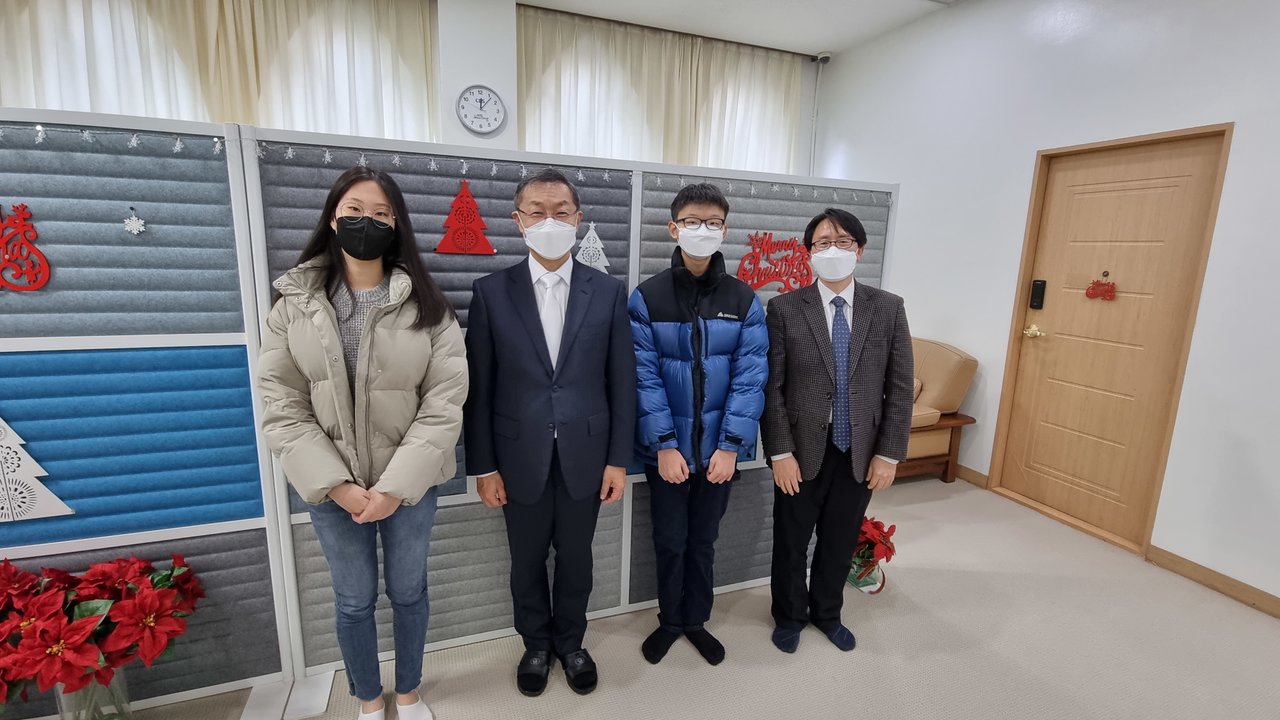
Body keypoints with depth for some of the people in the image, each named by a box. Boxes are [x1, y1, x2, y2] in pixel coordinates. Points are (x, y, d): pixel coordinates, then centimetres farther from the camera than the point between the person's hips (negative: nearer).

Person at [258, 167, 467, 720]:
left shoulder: (426, 306, -8)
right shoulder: (294, 303, -4)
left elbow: (443, 403, -11)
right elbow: (281, 407, -6)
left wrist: (395, 486, -16)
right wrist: (338, 485, -13)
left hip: (409, 484, 0)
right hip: (331, 487, 1)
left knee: (408, 592, 17)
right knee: (354, 601, 17)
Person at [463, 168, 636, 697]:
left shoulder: (609, 292, -2)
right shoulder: (491, 292, -4)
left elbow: (621, 383, -1)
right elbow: (479, 389, -3)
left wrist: (619, 459, -2)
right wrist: (483, 466, -2)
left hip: (585, 456, 1)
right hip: (522, 458, 0)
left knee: (576, 559, 18)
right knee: (527, 563, 18)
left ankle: (571, 643, 44)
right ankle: (537, 646, 44)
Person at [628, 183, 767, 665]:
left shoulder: (743, 300, -3)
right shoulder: (647, 297, -7)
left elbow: (751, 376, -6)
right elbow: (645, 376, -10)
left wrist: (730, 446, -12)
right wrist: (664, 445, -15)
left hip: (718, 448, 2)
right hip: (666, 448, -1)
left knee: (703, 541, 18)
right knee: (670, 542, 15)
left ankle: (696, 620, 40)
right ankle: (669, 620, 38)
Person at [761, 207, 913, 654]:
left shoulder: (888, 308, 0)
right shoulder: (784, 308, -7)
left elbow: (901, 388, 0)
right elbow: (771, 388, -8)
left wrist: (889, 453, -4)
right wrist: (780, 452, -12)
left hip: (861, 454, 2)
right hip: (802, 452, -2)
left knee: (840, 543, 20)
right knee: (791, 542, 15)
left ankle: (826, 613, 46)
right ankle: (789, 616, 41)